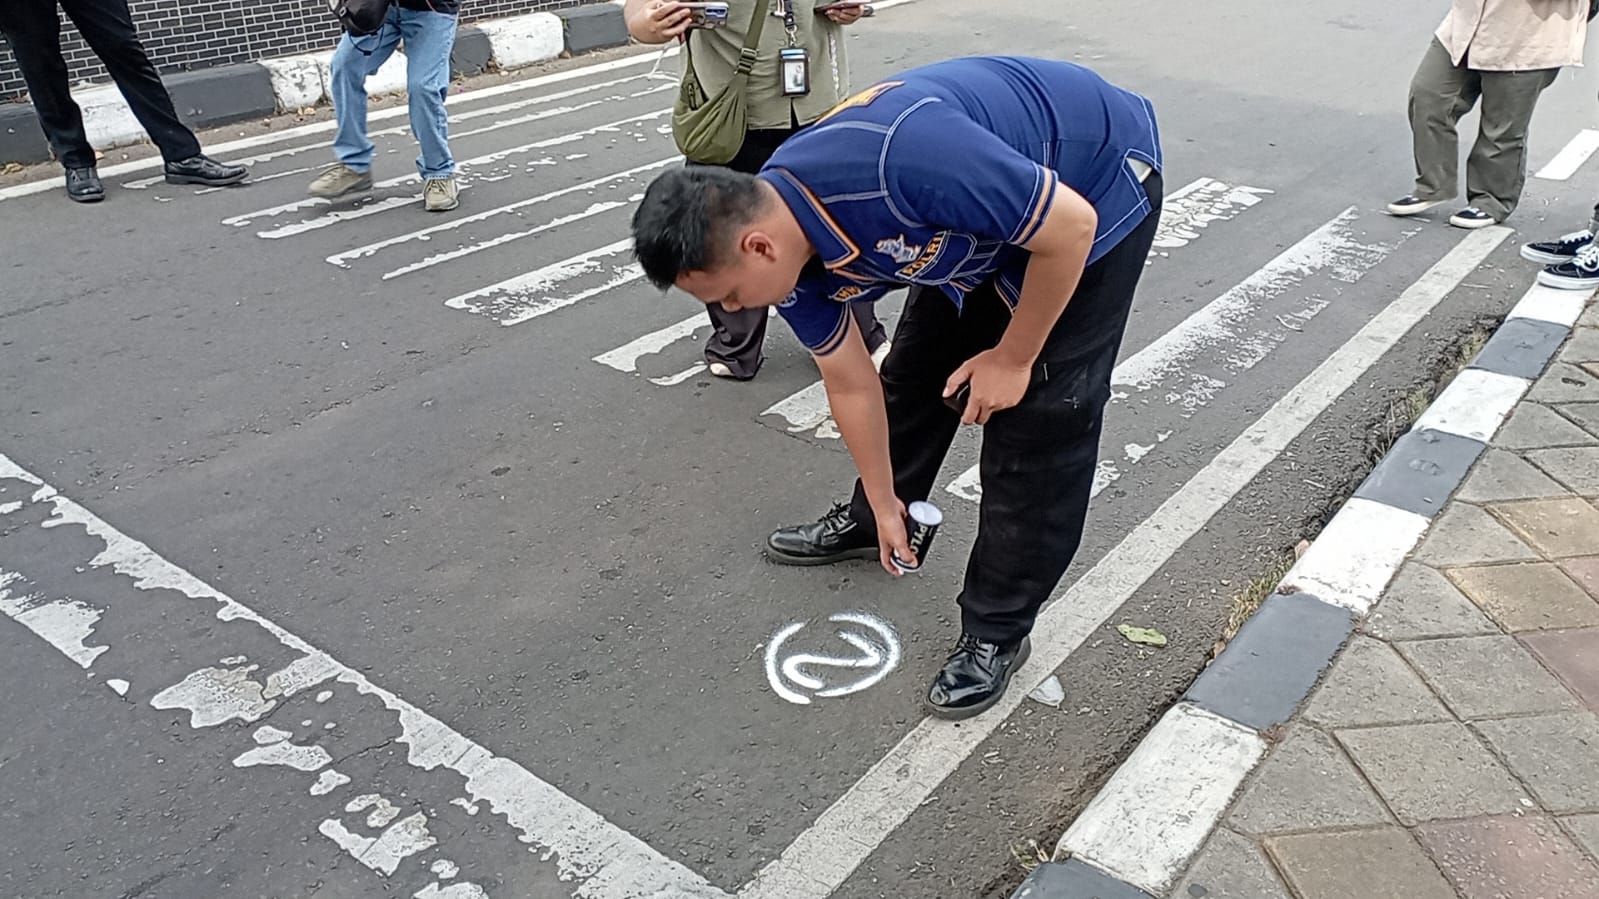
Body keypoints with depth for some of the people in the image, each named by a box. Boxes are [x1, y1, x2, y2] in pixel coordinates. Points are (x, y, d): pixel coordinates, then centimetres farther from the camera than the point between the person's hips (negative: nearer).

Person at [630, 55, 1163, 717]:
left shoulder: (898, 160, -41)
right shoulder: (786, 249, -14)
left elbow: (1070, 229, -29)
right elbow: (850, 383, 1)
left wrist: (1011, 358, -17)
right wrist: (885, 505, 11)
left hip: (1098, 186, -7)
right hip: (993, 214, 7)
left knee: (1039, 414, -7)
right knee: (918, 366, 15)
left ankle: (997, 632, 7)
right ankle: (867, 523, 39)